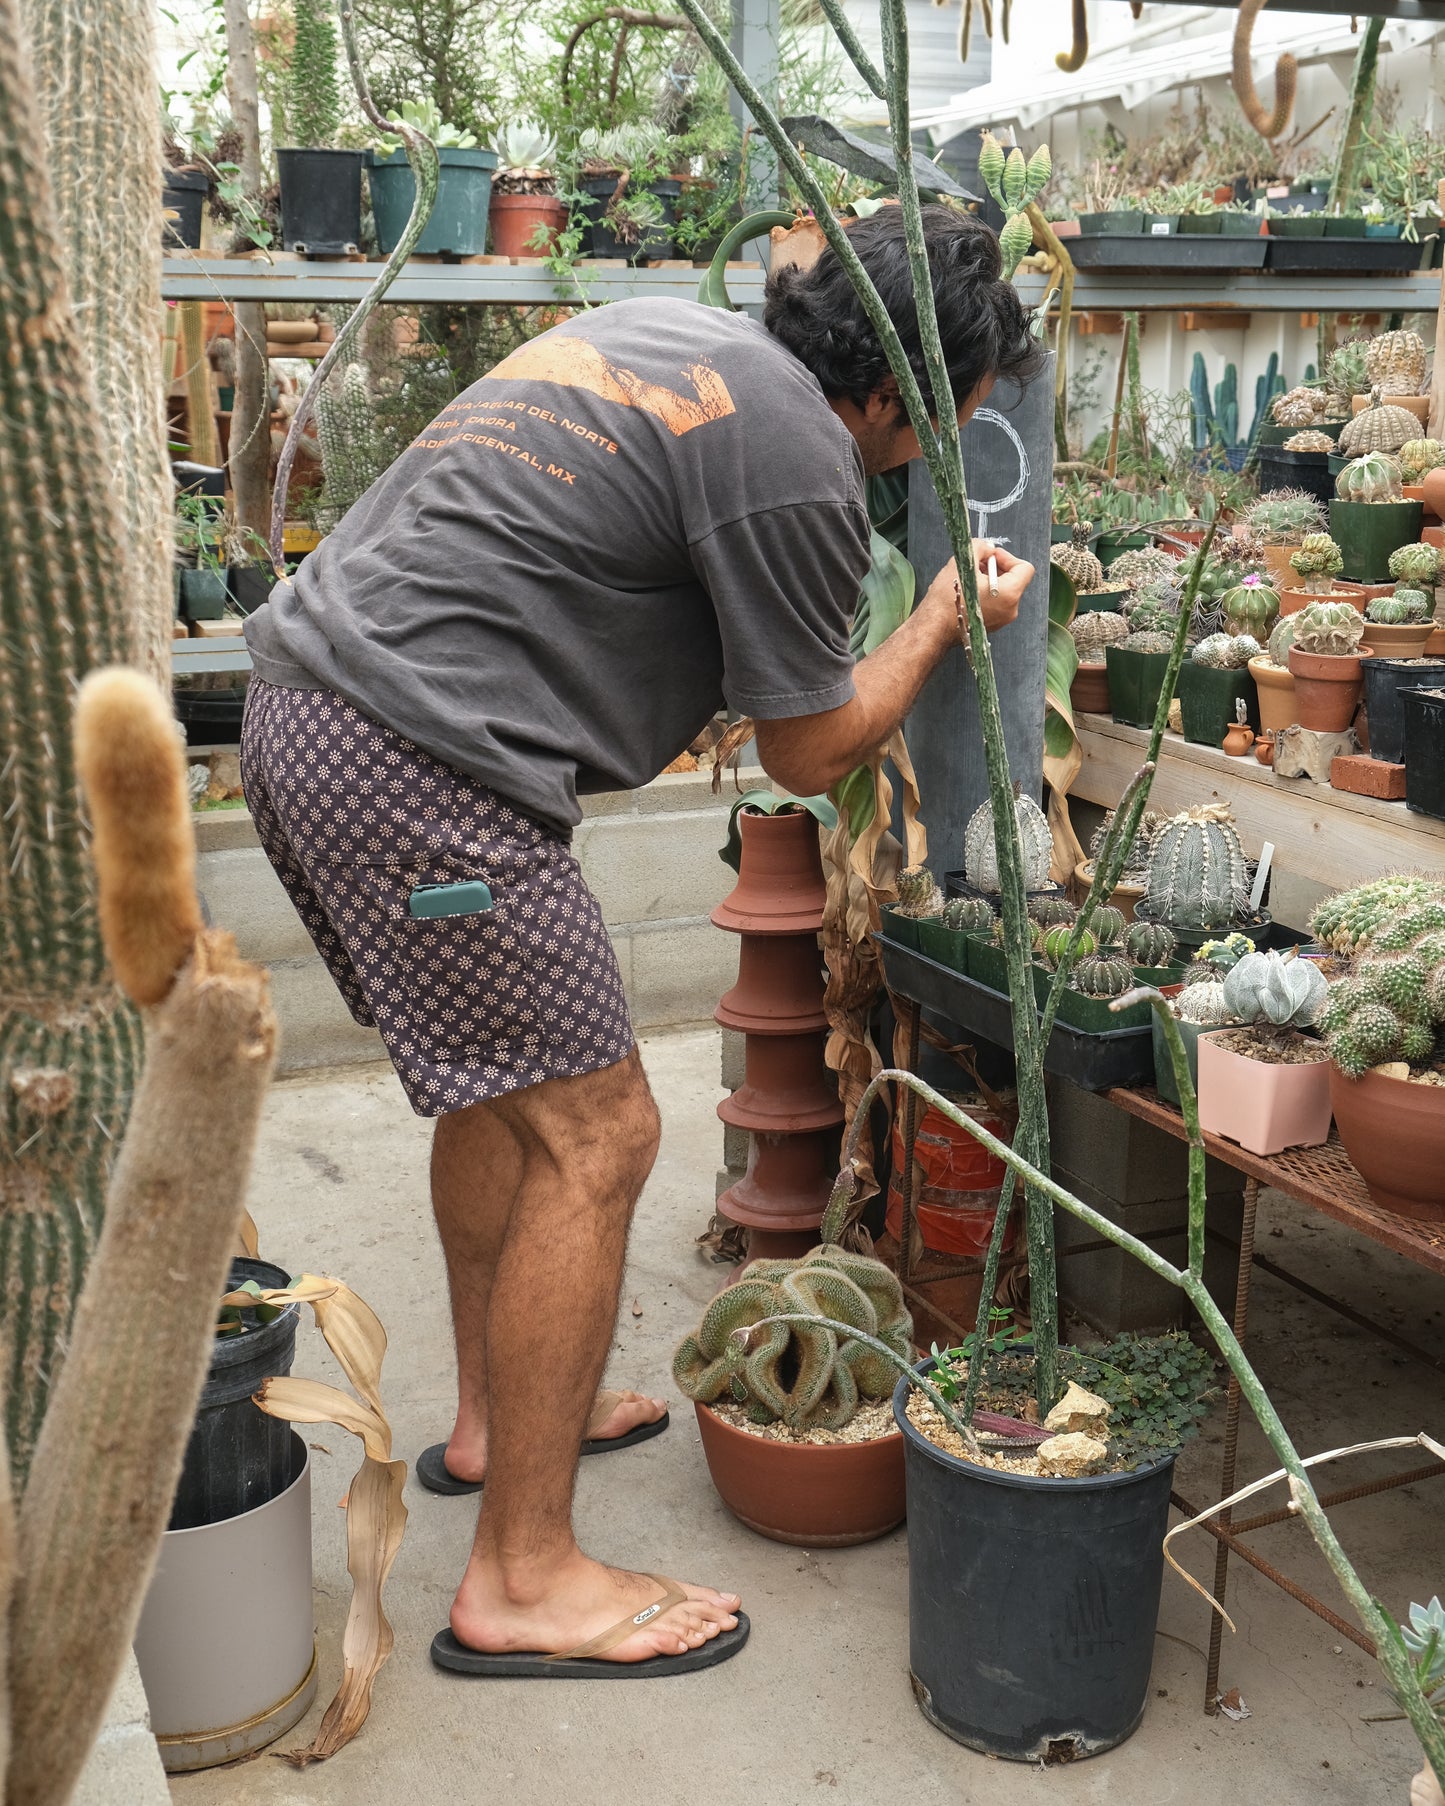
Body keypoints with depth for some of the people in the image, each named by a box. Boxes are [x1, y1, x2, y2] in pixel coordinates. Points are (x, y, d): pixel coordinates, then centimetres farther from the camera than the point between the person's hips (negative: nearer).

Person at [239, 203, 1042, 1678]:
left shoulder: (672, 332, 18)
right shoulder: (796, 457, -11)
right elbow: (809, 752, -2)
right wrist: (948, 617, 13)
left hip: (304, 693, 11)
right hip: (415, 763, -11)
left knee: (504, 1072, 23)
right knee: (593, 1139, -4)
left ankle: (494, 1417, 39)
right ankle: (522, 1579, 6)